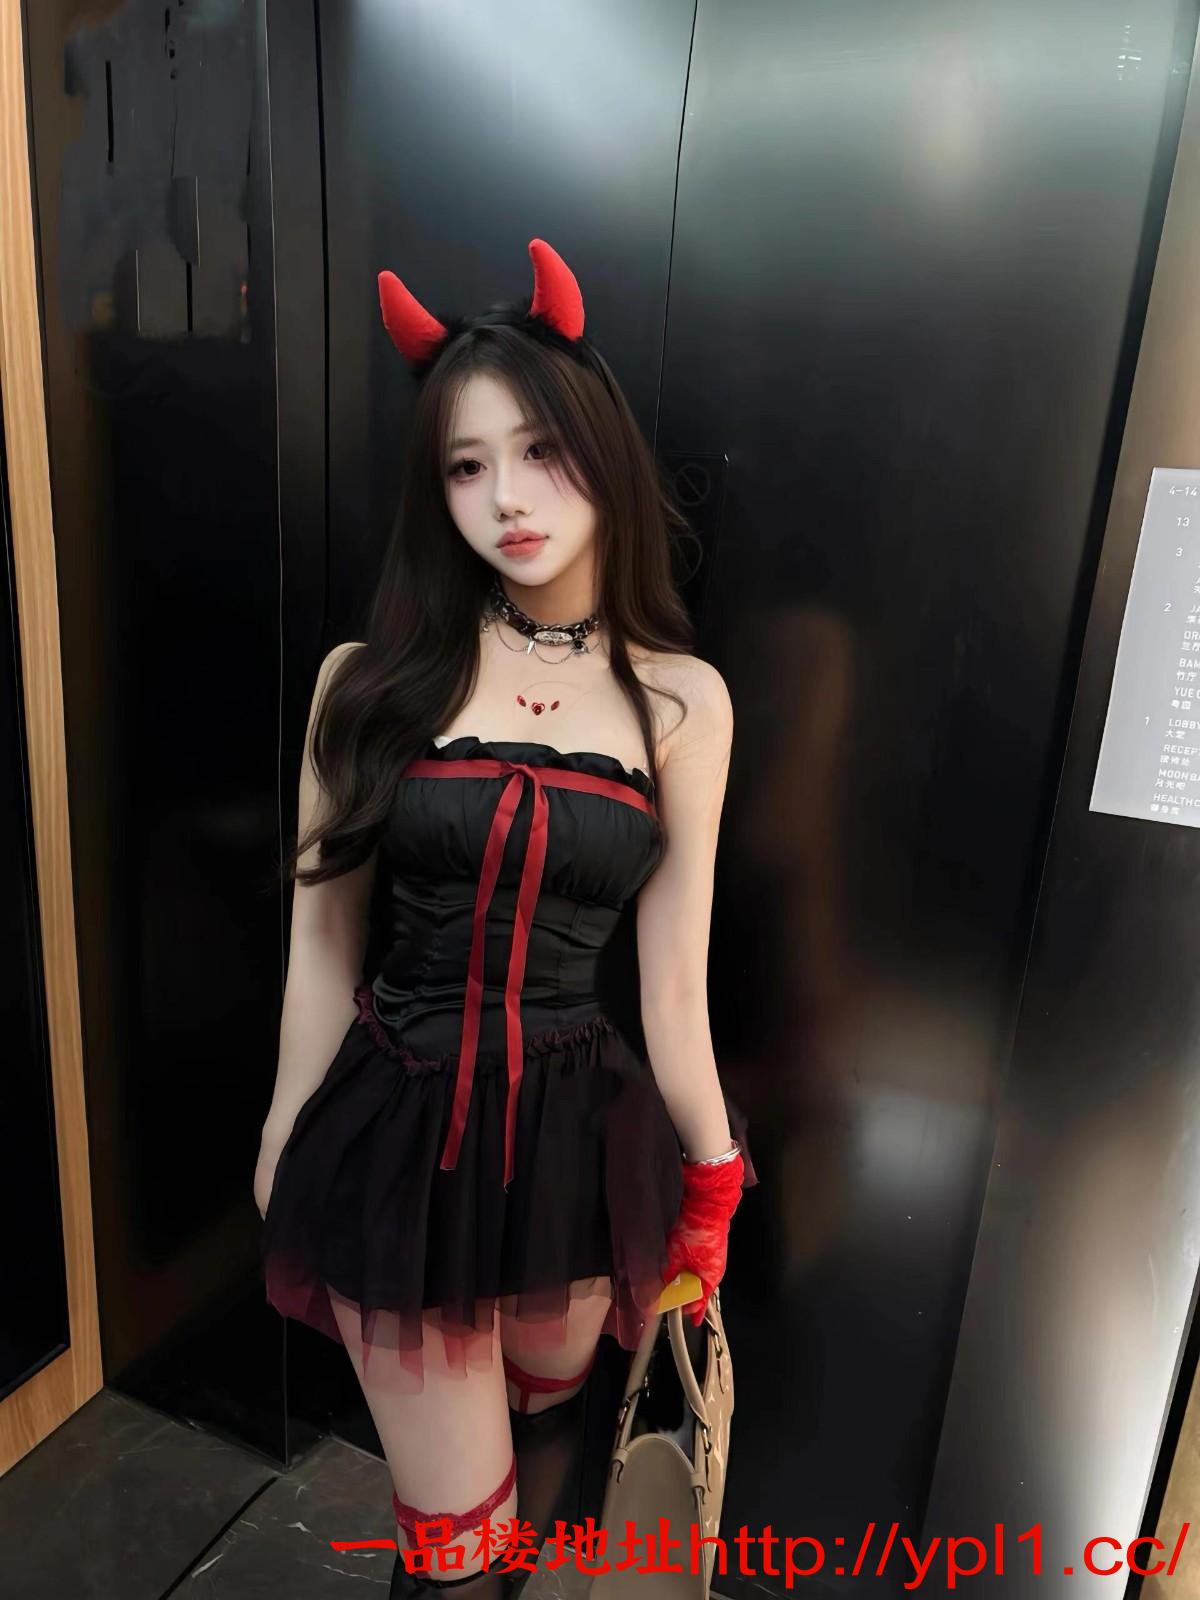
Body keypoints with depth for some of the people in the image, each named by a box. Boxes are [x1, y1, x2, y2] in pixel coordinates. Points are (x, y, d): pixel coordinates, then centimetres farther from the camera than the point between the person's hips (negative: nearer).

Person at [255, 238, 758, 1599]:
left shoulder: (680, 699, -4)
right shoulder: (372, 681, -6)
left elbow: (671, 976, 0)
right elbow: (322, 945, 0)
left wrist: (710, 1182, 6)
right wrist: (287, 1152, 8)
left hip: (580, 1128, 2)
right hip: (400, 1125, -1)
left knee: (548, 1427, 26)